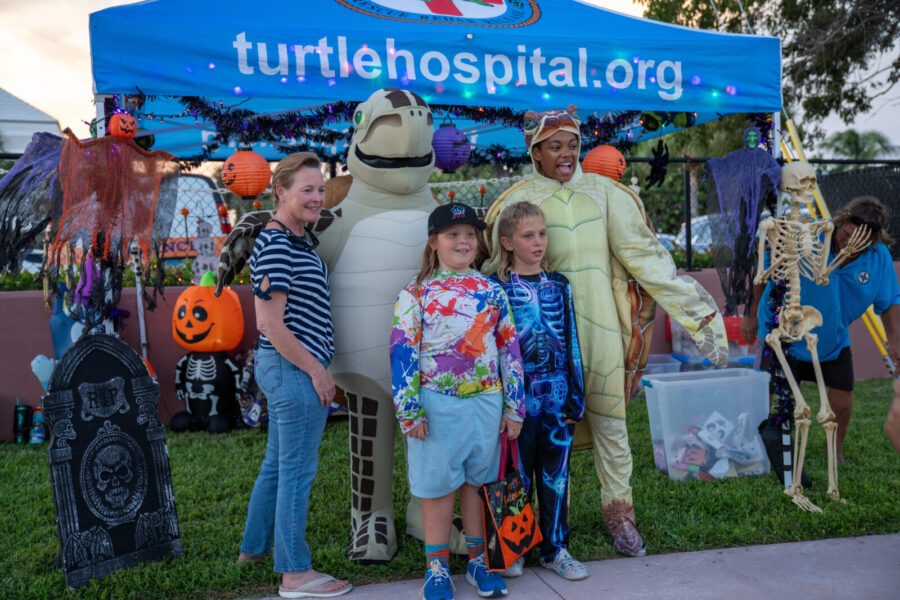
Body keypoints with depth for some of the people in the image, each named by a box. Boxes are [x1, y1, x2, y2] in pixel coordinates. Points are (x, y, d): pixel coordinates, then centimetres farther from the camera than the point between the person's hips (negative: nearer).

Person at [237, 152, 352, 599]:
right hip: (296, 370, -10)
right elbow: (270, 322, -21)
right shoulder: (275, 244, -17)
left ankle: (254, 547, 37)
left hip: (283, 368, 10)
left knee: (277, 463, 21)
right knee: (297, 471, 1)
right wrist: (316, 371, -16)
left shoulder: (300, 240, 12)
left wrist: (314, 367, 16)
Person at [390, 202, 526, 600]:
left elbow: (509, 350, 7)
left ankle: (478, 560, 29)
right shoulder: (416, 293, -2)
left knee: (477, 482, 14)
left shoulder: (492, 292, 6)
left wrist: (513, 407, 5)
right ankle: (437, 568, 22)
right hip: (438, 405, -2)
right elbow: (403, 353, -5)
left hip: (485, 403, 3)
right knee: (437, 485, 7)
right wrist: (410, 410, -10)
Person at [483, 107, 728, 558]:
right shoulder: (518, 201, 1)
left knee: (610, 422, 8)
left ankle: (619, 514, 24)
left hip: (601, 326, 2)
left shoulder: (605, 193, 5)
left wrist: (696, 313, 2)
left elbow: (645, 255, 4)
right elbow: (498, 273, 7)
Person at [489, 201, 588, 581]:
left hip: (557, 396, 3)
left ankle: (554, 548, 25)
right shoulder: (496, 287, -4)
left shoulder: (558, 284, 6)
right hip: (518, 396, -3)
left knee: (555, 475, 11)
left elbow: (572, 343, 7)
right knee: (518, 476, 8)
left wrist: (576, 398, 4)